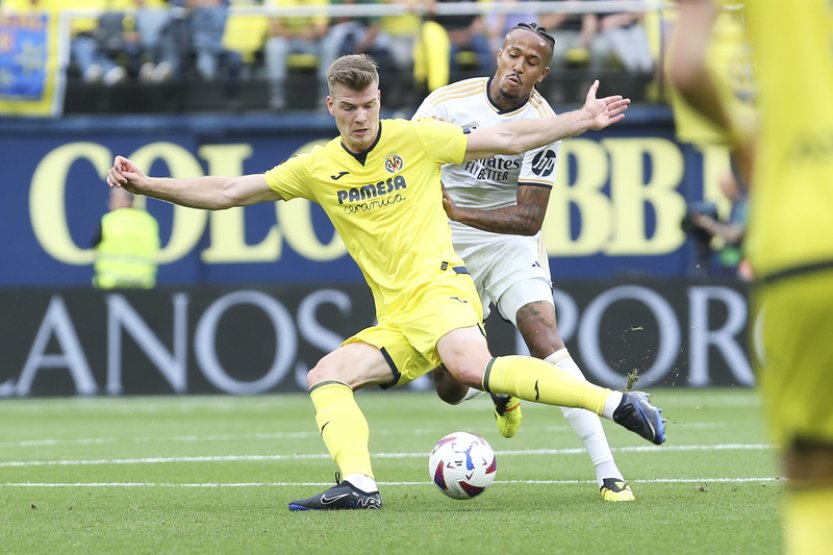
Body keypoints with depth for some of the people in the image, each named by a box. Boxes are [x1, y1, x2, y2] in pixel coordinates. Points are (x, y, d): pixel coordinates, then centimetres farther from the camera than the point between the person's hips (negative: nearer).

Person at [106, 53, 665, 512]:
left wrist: (584, 119, 5)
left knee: (471, 367, -34)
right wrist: (147, 185, 4)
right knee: (325, 376, -14)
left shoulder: (415, 138, 1)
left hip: (439, 287, -6)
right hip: (393, 322, 6)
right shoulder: (317, 168, 10)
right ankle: (358, 484, -27)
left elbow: (508, 138, 8)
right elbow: (228, 192, 12)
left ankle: (616, 402, -33)